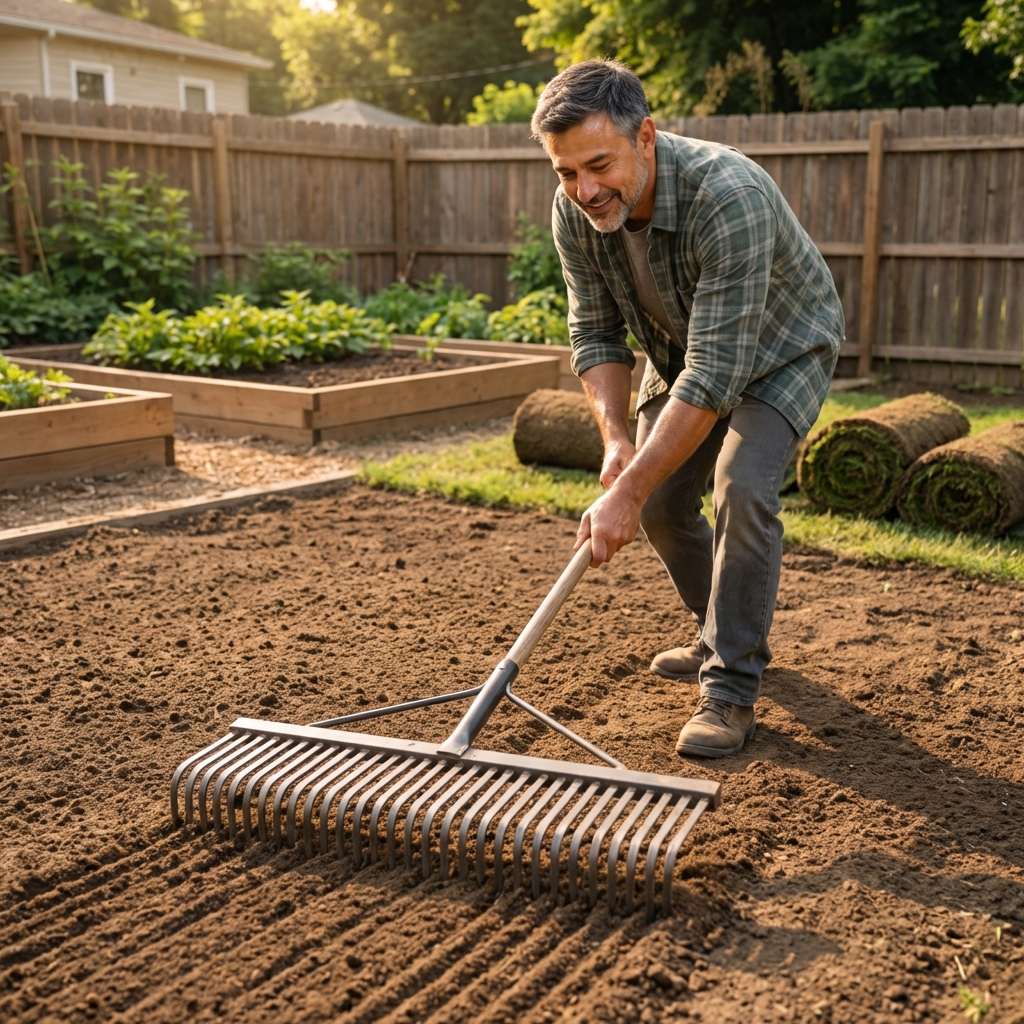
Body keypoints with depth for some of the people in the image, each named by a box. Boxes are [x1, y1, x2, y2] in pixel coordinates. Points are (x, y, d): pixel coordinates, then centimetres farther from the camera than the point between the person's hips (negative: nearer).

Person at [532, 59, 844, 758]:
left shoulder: (729, 197, -41)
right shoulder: (575, 212, -21)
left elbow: (716, 373, -43)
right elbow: (595, 334, -10)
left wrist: (627, 492, -43)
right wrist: (615, 437, -25)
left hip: (782, 347, -6)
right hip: (680, 350, 6)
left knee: (742, 488, -25)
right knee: (662, 505, 4)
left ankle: (732, 687, -13)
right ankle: (727, 635, 29)